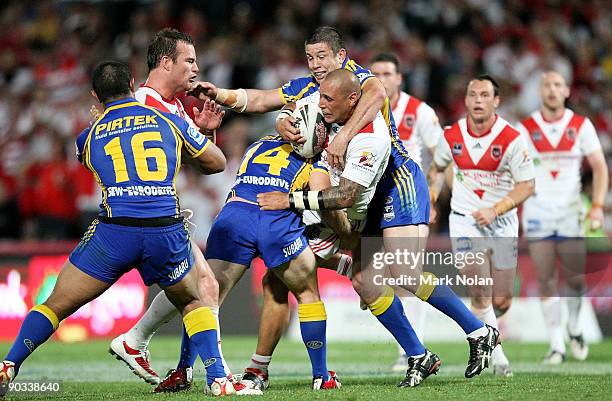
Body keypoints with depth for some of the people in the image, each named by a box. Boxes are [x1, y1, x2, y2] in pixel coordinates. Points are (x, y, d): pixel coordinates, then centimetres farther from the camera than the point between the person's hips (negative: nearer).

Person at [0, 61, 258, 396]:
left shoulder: (88, 137, 15)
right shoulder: (169, 121, 14)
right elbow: (216, 163, 22)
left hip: (114, 231, -1)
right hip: (167, 231, 1)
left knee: (56, 305, 11)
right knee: (192, 302, 24)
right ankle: (217, 379, 11)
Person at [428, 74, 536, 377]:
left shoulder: (512, 139, -13)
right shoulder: (452, 136, -4)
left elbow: (526, 185, -10)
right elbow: (437, 167, 17)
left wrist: (494, 211, -21)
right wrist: (431, 201, 7)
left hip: (502, 224, 0)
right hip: (465, 219, 0)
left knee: (501, 302, 4)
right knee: (480, 291, -15)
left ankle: (484, 323, 39)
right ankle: (497, 355, -2)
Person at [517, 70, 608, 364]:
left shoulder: (581, 126, 1)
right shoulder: (525, 129, 1)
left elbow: (599, 167, 3)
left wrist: (597, 205, -8)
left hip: (571, 209, 0)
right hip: (537, 210, 0)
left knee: (575, 277, -1)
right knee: (546, 280, -3)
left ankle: (574, 328, 25)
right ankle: (556, 344, 2)